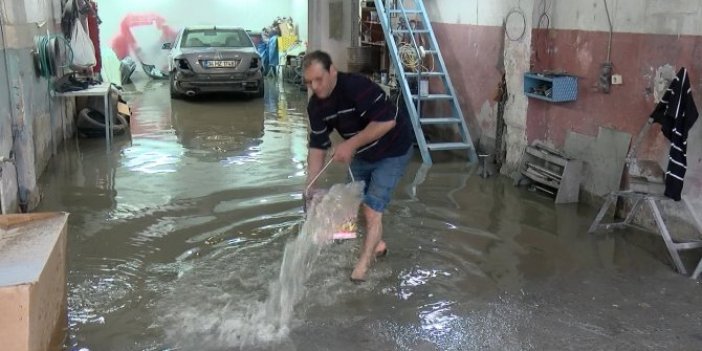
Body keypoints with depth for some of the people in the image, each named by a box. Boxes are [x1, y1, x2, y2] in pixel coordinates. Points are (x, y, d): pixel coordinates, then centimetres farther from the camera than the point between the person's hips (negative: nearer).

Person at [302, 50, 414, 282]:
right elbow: (317, 146, -6)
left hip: (392, 151, -7)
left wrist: (351, 144, -35)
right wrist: (311, 186, -14)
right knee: (360, 202, 15)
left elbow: (387, 121, -35)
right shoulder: (315, 106, -10)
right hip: (362, 154, 7)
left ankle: (363, 264, 3)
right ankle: (377, 244, 38)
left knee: (372, 208, -10)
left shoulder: (357, 86, -32)